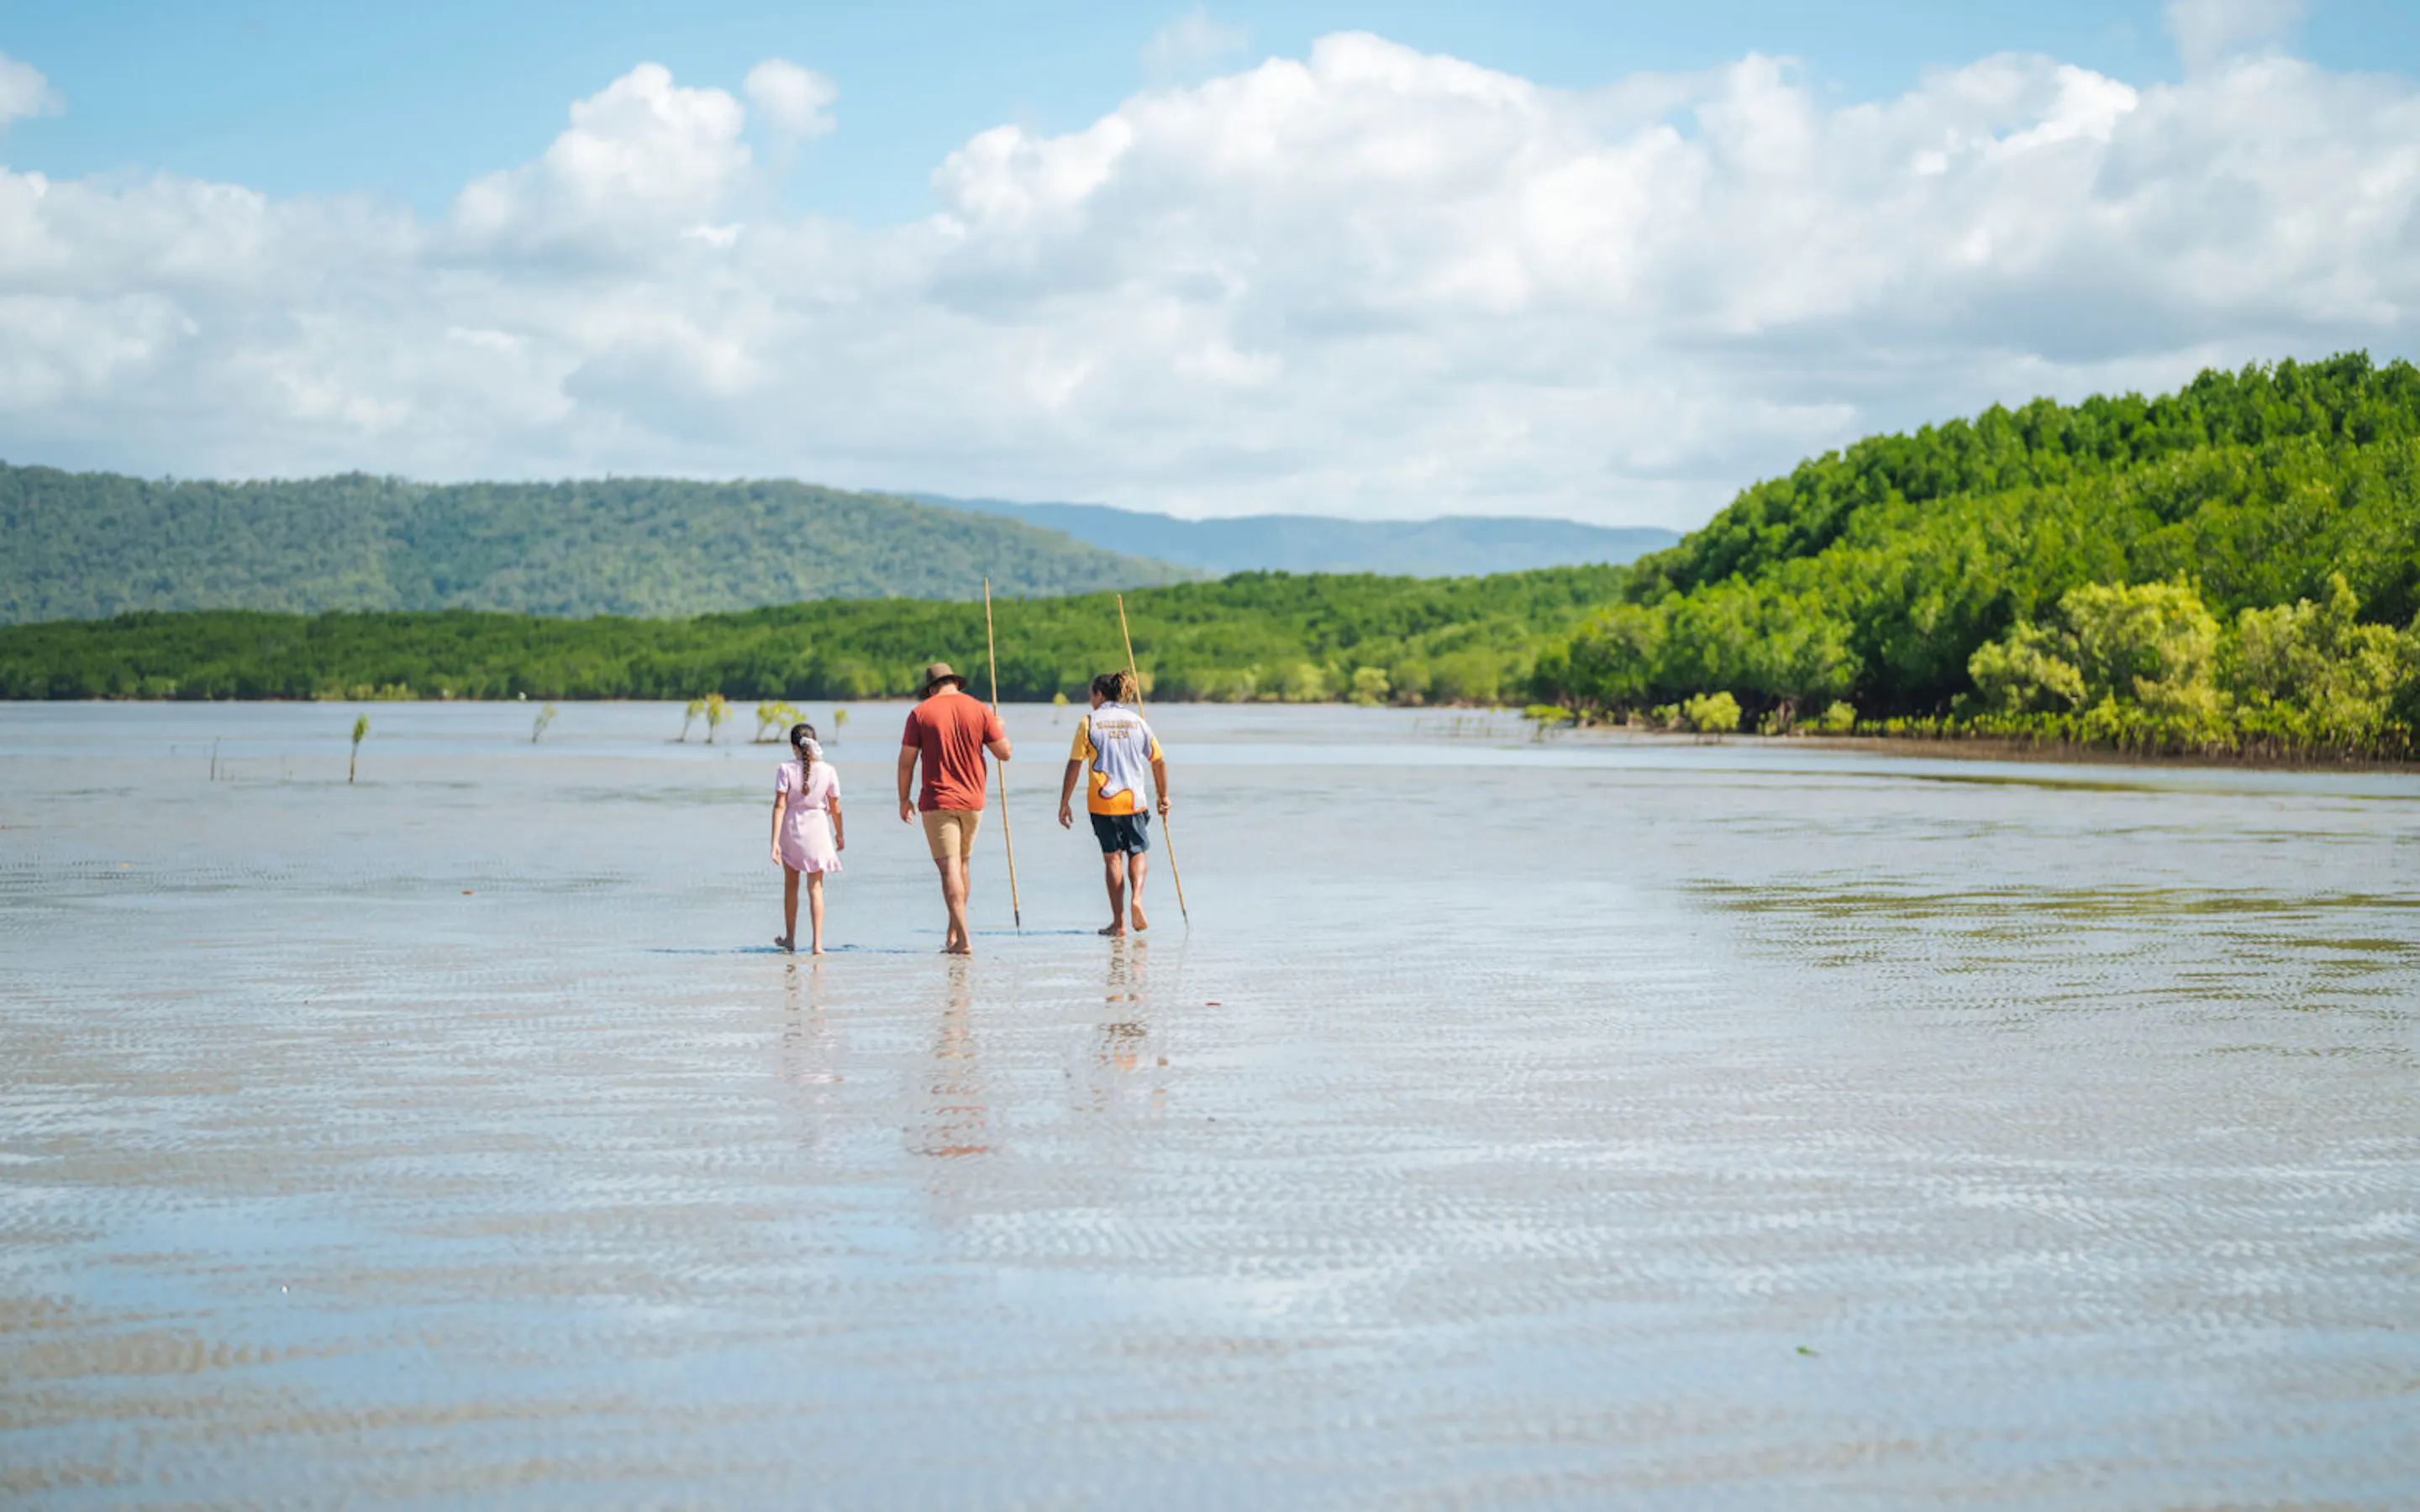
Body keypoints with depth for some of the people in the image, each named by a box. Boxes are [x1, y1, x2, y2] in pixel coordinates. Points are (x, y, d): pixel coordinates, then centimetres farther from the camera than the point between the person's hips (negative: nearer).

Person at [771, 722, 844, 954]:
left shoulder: (785, 770, -10)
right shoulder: (828, 771, -7)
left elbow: (779, 806, -13)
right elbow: (835, 808, 1)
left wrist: (775, 841, -12)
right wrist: (840, 834, 16)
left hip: (791, 830, 0)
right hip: (817, 829, 0)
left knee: (791, 884, 18)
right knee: (815, 887, 4)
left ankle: (790, 938, 27)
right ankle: (817, 943, -4)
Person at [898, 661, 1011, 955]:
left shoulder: (920, 713, -4)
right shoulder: (979, 710, 0)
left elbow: (906, 761, -4)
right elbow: (1004, 752, 2)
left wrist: (904, 799, 8)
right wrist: (999, 729, 24)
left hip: (937, 802, -3)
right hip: (972, 801, 3)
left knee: (950, 869, -7)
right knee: (961, 865, 19)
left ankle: (963, 940, -16)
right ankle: (953, 934, 24)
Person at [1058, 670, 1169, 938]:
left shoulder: (1089, 722, 0)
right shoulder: (1137, 722, 8)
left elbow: (1074, 765, -3)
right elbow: (1159, 761, 11)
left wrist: (1065, 803, 3)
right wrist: (1163, 797, 22)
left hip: (1100, 801, -1)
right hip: (1133, 800, 1)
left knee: (1112, 856, 5)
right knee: (1138, 852, 15)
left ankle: (1119, 922, 2)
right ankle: (1136, 899, -12)